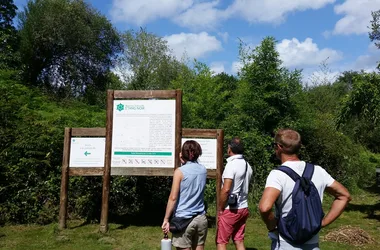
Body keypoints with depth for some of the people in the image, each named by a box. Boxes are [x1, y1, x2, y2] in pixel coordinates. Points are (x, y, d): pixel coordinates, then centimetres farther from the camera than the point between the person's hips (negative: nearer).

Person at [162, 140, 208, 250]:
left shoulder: (180, 171, -11)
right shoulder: (203, 170, 5)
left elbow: (173, 198, -13)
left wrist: (166, 219, -7)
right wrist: (185, 163, 17)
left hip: (183, 219, -5)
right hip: (201, 219, 5)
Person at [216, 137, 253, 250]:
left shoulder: (231, 164, -17)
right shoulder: (247, 165, 8)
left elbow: (226, 190, -22)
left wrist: (220, 209, -12)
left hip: (230, 210, -7)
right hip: (243, 208, 8)